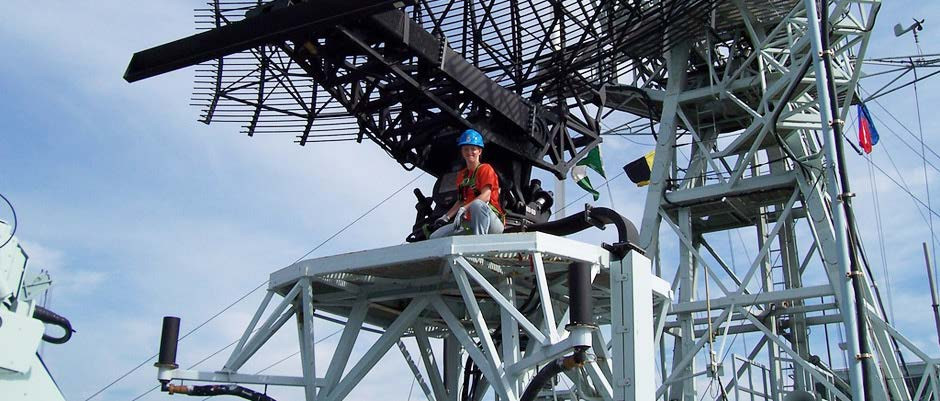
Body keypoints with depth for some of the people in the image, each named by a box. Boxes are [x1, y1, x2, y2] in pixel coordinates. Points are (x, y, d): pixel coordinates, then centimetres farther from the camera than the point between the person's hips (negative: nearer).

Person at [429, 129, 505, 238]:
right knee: (434, 237, -4)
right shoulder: (461, 175, 19)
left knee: (477, 204, -40)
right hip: (468, 223, 7)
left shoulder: (485, 169, -2)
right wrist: (446, 217, 11)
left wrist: (463, 209, -26)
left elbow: (486, 196, -17)